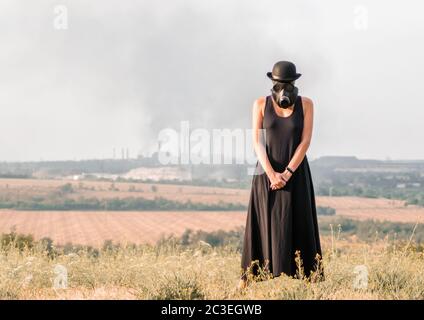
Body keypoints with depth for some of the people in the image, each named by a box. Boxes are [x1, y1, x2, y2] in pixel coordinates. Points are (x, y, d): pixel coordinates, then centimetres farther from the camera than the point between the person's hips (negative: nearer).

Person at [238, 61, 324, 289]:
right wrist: (271, 174, -17)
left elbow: (305, 141, -7)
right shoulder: (261, 104, -1)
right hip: (267, 172, 0)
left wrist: (287, 173, -16)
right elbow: (257, 142, -6)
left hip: (296, 173, 0)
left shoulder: (306, 104, -1)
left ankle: (308, 277, -3)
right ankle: (249, 275, 3)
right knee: (263, 222, 0)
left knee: (297, 225, -2)